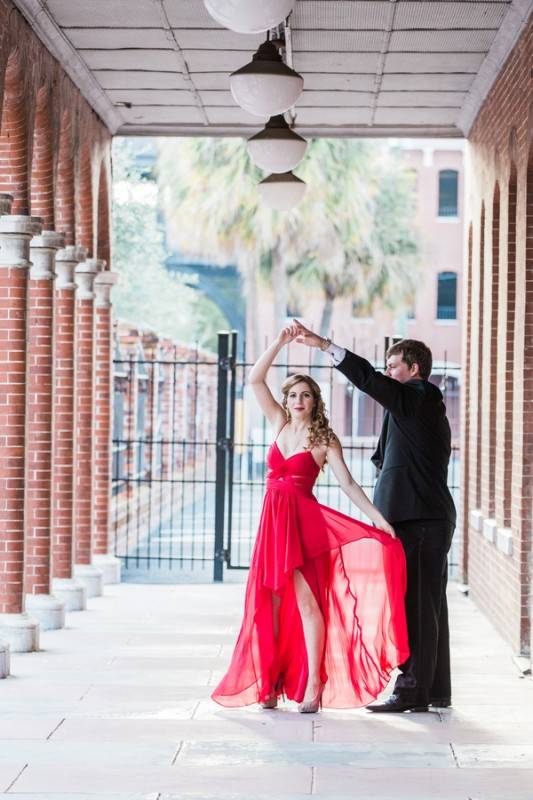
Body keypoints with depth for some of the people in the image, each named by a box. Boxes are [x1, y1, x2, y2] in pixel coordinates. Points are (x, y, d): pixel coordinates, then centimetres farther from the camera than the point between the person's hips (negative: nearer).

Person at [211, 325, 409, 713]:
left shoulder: (325, 440, -2)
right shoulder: (280, 424, 10)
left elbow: (348, 483, -9)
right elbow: (256, 379, 5)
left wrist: (379, 519, -19)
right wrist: (280, 342, -3)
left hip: (304, 520, -5)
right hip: (274, 519, 5)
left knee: (305, 597, -12)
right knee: (272, 601, 6)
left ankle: (313, 682, -10)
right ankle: (270, 681, 11)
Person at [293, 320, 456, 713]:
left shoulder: (421, 397, -9)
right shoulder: (426, 406, 21)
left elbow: (369, 379, -19)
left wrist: (323, 344, -21)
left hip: (418, 519, -10)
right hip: (428, 518, 10)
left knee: (414, 603, -9)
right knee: (427, 604, 13)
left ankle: (413, 690, -7)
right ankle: (435, 688, 18)